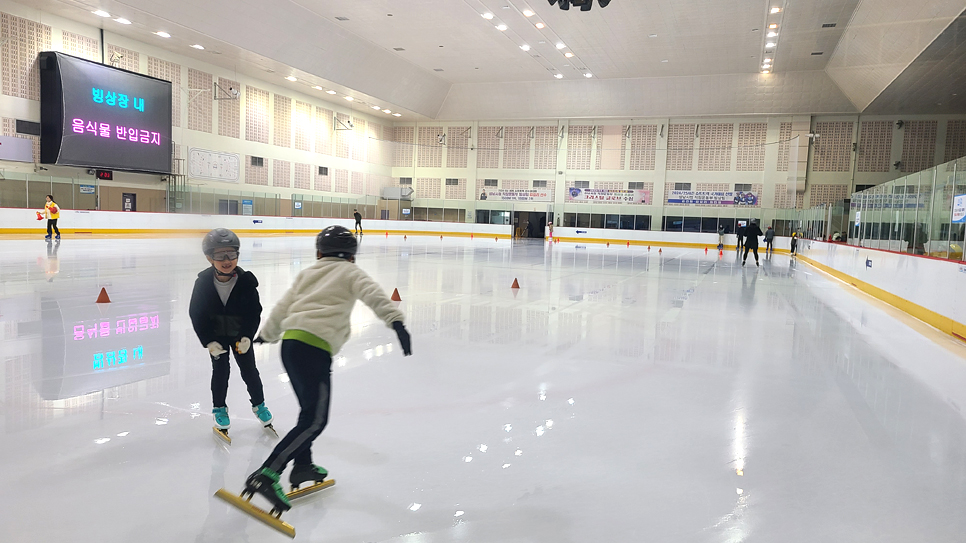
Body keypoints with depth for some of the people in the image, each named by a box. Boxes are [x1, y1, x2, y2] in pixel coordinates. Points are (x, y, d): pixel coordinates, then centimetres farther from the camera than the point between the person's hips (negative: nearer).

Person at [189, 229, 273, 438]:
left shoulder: (246, 281, -21)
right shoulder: (203, 283, -19)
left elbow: (255, 312, -13)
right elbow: (196, 314, -11)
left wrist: (247, 336, -22)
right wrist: (208, 341, -16)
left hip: (241, 334, 0)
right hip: (216, 335, 0)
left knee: (249, 370, 5)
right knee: (220, 370, 1)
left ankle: (259, 404, 25)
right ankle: (219, 408, 22)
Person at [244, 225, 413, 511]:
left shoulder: (307, 273, 25)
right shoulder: (350, 272, 11)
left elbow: (282, 308, 31)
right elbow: (374, 296, -9)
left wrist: (266, 334, 48)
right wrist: (396, 321, -22)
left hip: (291, 342, 7)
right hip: (314, 347, -7)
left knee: (310, 409, 22)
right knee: (315, 420, -6)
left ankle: (302, 466, 32)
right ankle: (266, 474, -14)